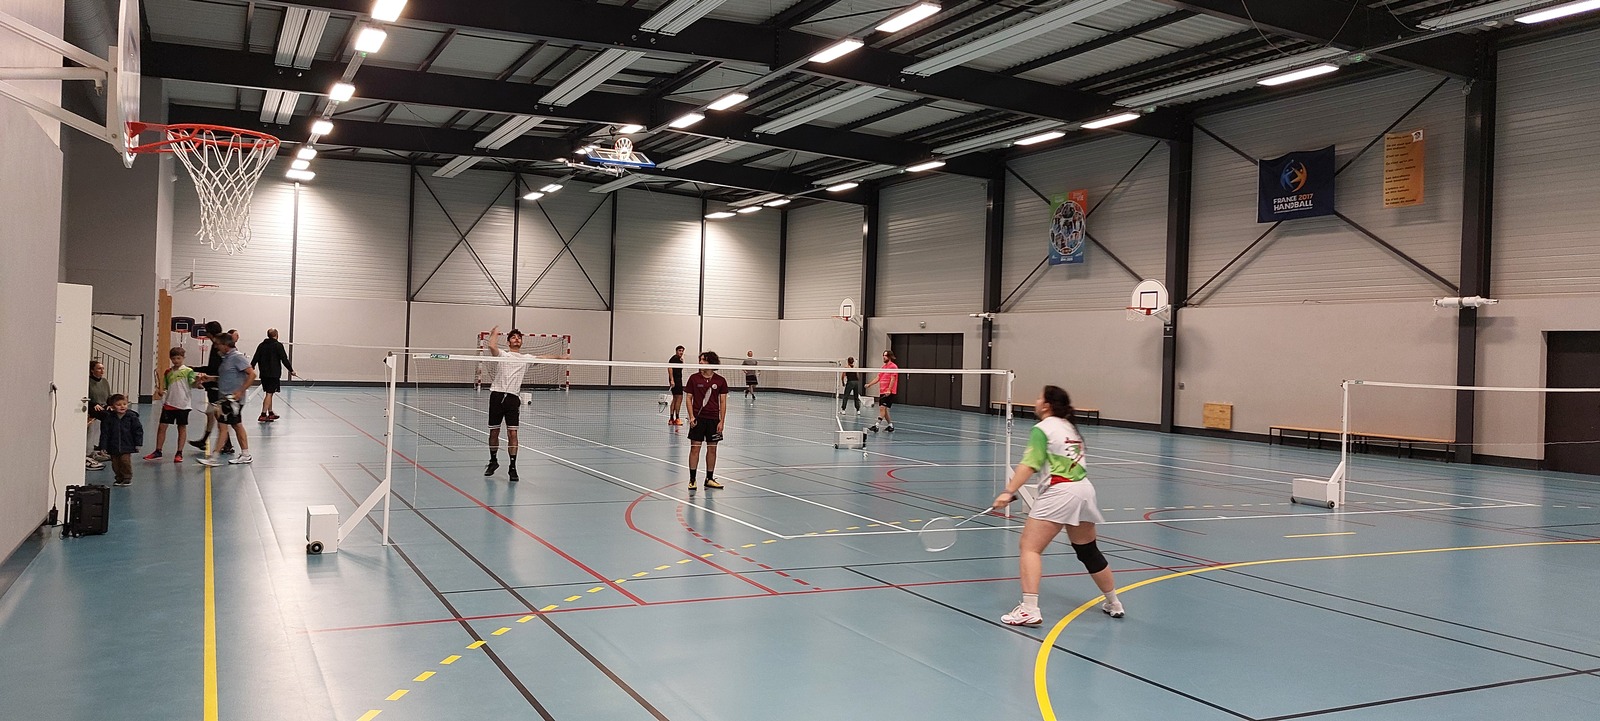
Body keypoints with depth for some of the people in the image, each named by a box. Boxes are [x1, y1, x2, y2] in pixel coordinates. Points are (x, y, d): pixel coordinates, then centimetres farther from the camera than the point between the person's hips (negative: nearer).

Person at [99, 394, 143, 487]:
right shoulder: (108, 418, -3)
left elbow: (138, 430, 0)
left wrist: (138, 443, -3)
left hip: (127, 446, -2)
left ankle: (127, 478, 6)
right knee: (115, 464, 7)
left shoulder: (131, 416, -5)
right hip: (113, 447, 2)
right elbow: (104, 433, -1)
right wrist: (103, 447, -4)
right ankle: (119, 478, 23)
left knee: (125, 461, -10)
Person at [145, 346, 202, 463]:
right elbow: (165, 388, 17)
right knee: (162, 427, 4)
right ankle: (158, 452, 15)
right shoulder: (168, 372, 10)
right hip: (169, 404, 4)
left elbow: (192, 384, -18)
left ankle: (179, 453, 11)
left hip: (182, 404, -4)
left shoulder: (188, 371, -3)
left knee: (182, 428, 4)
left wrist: (197, 381, -39)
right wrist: (160, 391, -5)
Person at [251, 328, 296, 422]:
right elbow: (284, 359, -9)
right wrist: (291, 370, -1)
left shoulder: (261, 345, 9)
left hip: (263, 373, 6)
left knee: (269, 393, 17)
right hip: (274, 373, -6)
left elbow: (255, 359, 8)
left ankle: (270, 413, 26)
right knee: (269, 393, -8)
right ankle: (263, 415, -16)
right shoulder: (278, 345, -8)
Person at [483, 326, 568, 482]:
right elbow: (492, 347, -11)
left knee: (512, 433, -5)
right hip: (497, 395, -1)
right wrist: (494, 333, 5)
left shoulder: (526, 358, 18)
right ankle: (493, 461, 29)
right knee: (494, 432, 9)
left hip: (513, 398, 1)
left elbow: (543, 357, 18)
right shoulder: (502, 354, 8)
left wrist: (560, 356, 11)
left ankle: (512, 467, 2)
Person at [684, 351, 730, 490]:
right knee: (695, 448, -2)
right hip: (698, 418, -1)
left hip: (713, 419, 1)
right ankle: (692, 480, 4)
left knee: (712, 449, 6)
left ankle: (709, 479, 16)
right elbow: (689, 398, 3)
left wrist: (721, 421, -3)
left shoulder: (720, 381, 1)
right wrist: (691, 417, -8)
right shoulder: (694, 378, 0)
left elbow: (723, 402, 3)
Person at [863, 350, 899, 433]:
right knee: (884, 409, 10)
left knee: (882, 408, -15)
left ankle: (876, 426, -22)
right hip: (882, 392, 9)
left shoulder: (893, 367, -8)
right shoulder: (883, 367, 17)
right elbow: (878, 378, 19)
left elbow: (893, 379, -15)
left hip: (888, 393, -9)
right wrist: (869, 384, 8)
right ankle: (890, 426, 21)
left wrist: (889, 390, -23)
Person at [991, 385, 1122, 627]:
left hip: (1060, 492, -9)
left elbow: (1029, 465, -16)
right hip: (1084, 489, 9)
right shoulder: (1070, 427, 20)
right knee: (1088, 551, 22)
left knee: (1030, 547, -8)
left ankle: (1029, 609, -18)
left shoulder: (1042, 429, -4)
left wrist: (1008, 492, -21)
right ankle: (1113, 604, 34)